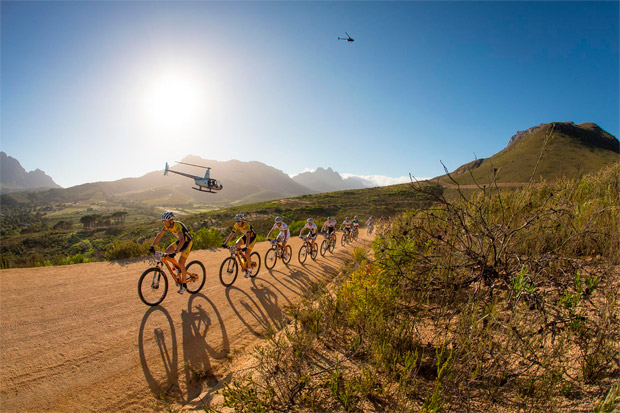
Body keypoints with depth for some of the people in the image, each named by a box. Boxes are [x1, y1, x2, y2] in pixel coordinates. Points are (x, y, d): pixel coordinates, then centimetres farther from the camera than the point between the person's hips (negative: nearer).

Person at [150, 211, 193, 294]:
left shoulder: (177, 226, -33)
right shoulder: (167, 226, -10)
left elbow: (182, 240, -44)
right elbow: (159, 235, -3)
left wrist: (175, 252, -53)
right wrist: (152, 246, -16)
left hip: (187, 241, -8)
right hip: (180, 241, 8)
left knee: (181, 263, -13)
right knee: (167, 251, -12)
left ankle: (184, 285, -1)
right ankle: (178, 268, 10)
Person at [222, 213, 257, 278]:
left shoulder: (246, 225, -34)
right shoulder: (236, 225, -17)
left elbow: (248, 236, -43)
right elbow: (231, 234, -16)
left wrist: (246, 247, -53)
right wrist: (225, 243, -24)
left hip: (252, 237, -6)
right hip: (245, 236, 6)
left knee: (247, 253, -16)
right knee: (236, 244, -19)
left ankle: (249, 269, 2)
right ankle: (244, 257, 5)